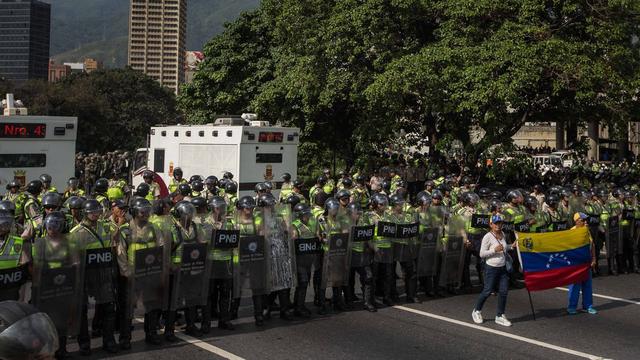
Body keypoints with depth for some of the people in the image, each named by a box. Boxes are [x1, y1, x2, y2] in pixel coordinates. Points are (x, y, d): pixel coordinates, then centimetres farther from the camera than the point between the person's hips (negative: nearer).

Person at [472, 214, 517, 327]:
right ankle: (476, 311, 22)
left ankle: (500, 316, 14)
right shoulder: (488, 237, -14)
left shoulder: (502, 234, 8)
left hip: (502, 267, 6)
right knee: (487, 291, 0)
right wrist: (494, 250, -24)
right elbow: (482, 254, -14)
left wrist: (512, 247, 8)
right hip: (491, 268, -6)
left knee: (504, 291, 3)